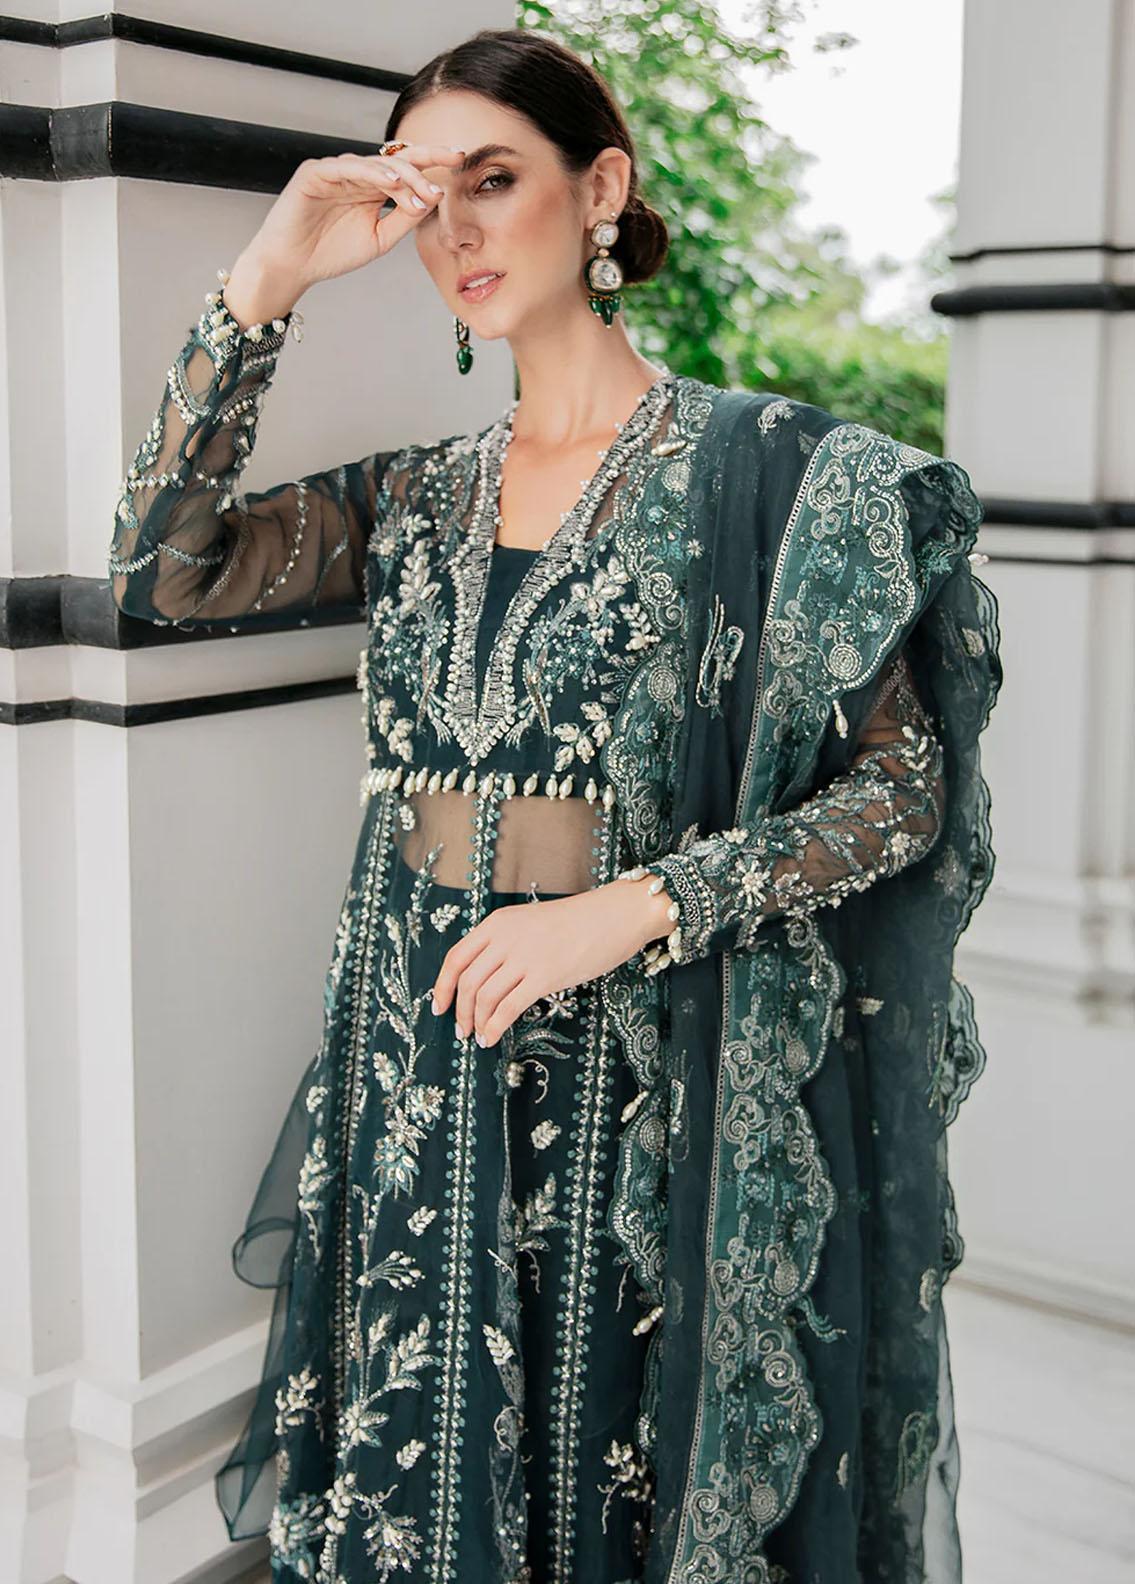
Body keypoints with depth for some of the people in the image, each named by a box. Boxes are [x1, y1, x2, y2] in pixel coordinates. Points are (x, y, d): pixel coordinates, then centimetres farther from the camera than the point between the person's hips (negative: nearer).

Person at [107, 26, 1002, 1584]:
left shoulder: (768, 470, -6)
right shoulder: (419, 497, 9)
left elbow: (904, 785, -7)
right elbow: (165, 570, 0)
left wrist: (632, 905, -18)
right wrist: (264, 285, -6)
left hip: (643, 1063, -4)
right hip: (423, 1060, 5)